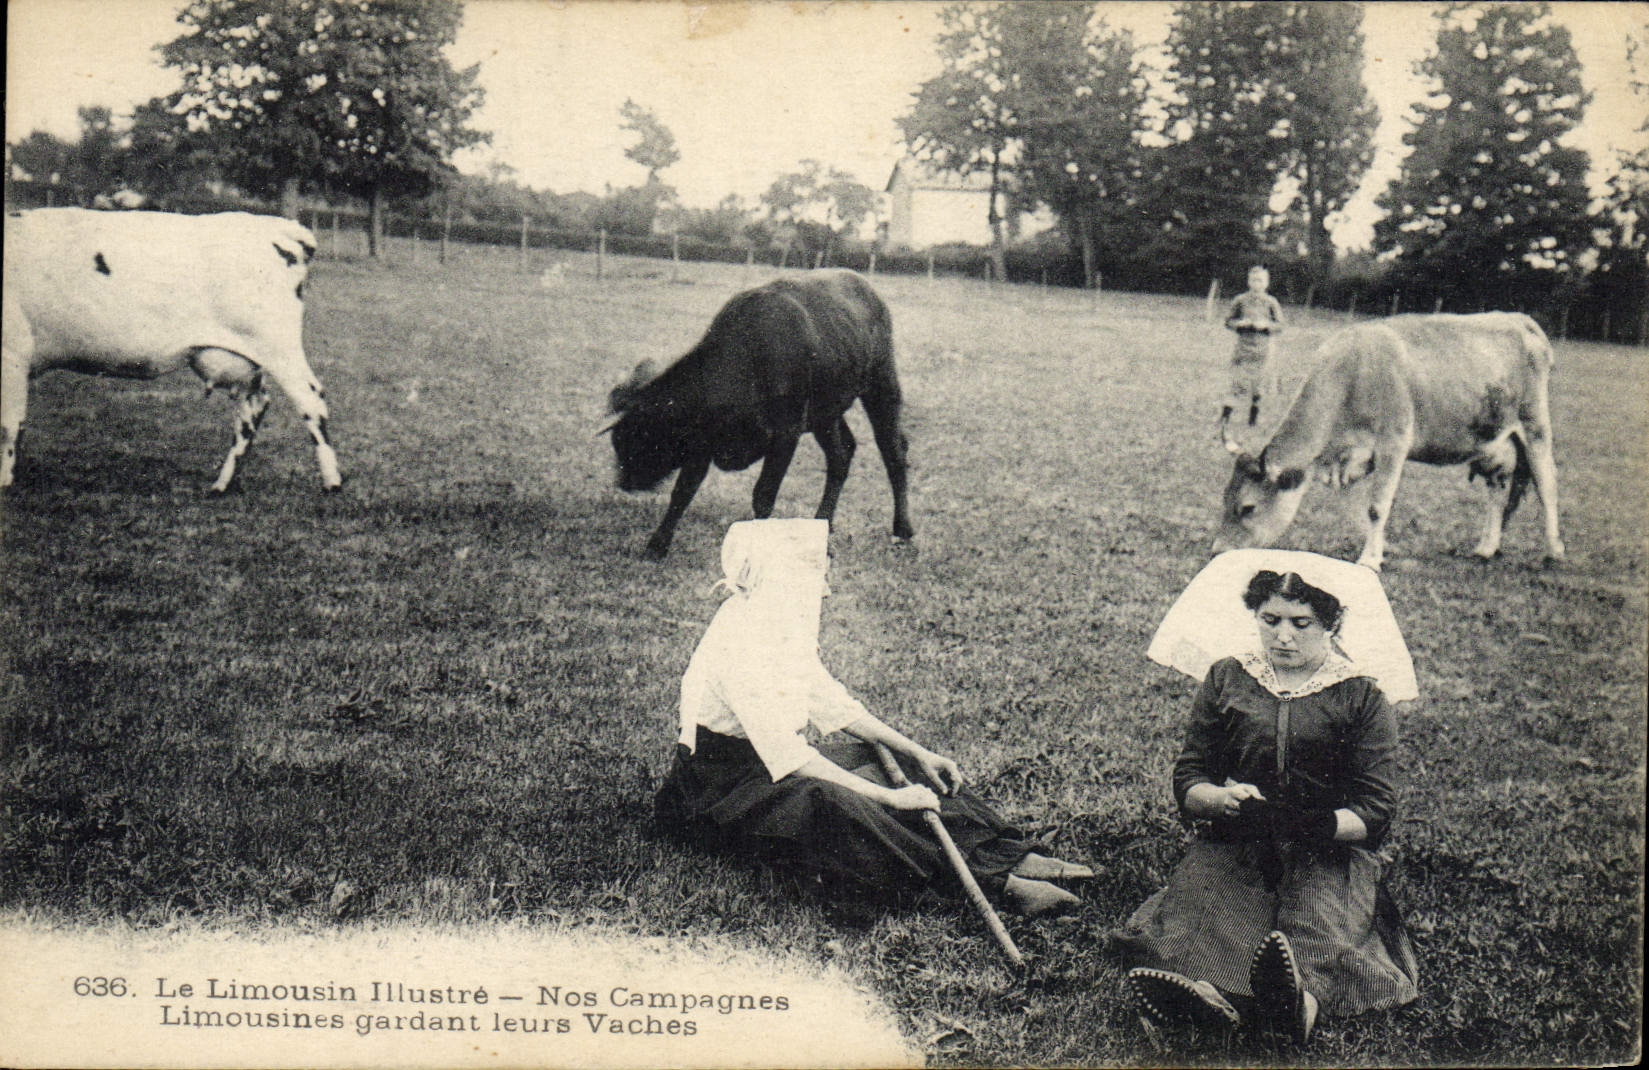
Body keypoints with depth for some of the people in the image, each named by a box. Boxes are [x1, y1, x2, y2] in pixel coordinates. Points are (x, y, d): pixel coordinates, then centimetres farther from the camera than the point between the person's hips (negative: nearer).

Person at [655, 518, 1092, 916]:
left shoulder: (781, 625, 2)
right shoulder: (738, 645, -27)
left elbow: (830, 701, 10)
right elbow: (789, 758, -30)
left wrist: (916, 753, 2)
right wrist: (888, 797, -29)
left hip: (769, 763, 10)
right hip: (719, 791, -10)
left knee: (894, 762, -3)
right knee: (826, 799, -35)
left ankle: (1014, 855, -13)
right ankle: (994, 881, -35)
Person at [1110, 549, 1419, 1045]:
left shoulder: (1362, 695, 5)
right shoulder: (1225, 678, 12)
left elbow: (1375, 811, -3)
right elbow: (1187, 781, 7)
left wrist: (1321, 824, -25)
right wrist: (1222, 799, -18)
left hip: (1331, 850, -2)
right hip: (1233, 838, 2)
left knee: (1316, 928, -37)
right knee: (1200, 906, -33)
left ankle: (1300, 997, -66)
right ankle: (1215, 994, -60)